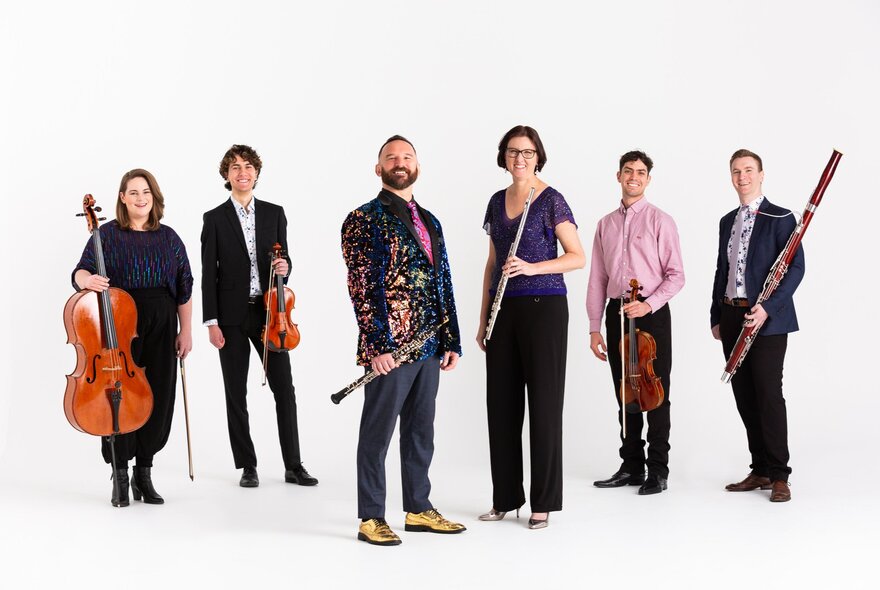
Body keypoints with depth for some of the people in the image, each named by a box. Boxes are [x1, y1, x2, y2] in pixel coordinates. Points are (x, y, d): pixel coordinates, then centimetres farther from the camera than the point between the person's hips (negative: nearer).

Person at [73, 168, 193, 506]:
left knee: (158, 398, 3)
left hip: (161, 327, 3)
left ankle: (144, 474, 16)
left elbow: (184, 289, 11)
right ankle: (120, 476, 10)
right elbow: (81, 272, -5)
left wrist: (185, 331, 6)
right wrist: (88, 279, -29)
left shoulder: (169, 238, 9)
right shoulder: (108, 234, 2)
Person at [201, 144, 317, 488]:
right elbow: (209, 274, -1)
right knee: (235, 393, 5)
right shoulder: (215, 219, 1)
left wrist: (284, 268, -13)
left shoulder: (274, 214, 7)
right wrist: (211, 321, -7)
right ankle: (247, 467, 15)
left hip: (268, 312, 2)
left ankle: (293, 466, 9)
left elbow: (282, 260, 12)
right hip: (232, 316, -1)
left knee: (284, 389, 0)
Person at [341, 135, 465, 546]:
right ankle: (371, 518, 10)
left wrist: (451, 341, 11)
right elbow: (360, 287, -12)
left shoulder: (429, 222, 16)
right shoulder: (363, 219, -6)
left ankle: (418, 509, 25)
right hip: (388, 347, -7)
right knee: (377, 434, 1)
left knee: (421, 431, 14)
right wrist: (375, 346, -18)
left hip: (428, 348, 7)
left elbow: (443, 284, 16)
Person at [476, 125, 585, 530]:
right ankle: (506, 497, 18)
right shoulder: (497, 201, 13)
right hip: (504, 309, 6)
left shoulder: (551, 200, -5)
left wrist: (532, 268, -22)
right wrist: (483, 318, 13)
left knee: (544, 402, -2)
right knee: (501, 402, 7)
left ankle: (543, 502, 6)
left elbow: (578, 257, -9)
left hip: (544, 307, -6)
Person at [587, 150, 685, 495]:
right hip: (617, 314, 5)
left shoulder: (660, 221, -2)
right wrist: (594, 327, 8)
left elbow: (676, 275, -5)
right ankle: (631, 466, 20)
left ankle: (658, 470, 7)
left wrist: (649, 304, -19)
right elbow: (598, 279, 12)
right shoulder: (606, 225, 12)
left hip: (652, 314, -4)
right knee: (625, 394, 10)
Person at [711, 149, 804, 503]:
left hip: (767, 320, -6)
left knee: (768, 394, -7)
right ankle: (760, 470, 17)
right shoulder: (727, 222, 16)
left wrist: (769, 308, -20)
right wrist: (716, 318, 16)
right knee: (744, 397, 8)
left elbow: (796, 268, -10)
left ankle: (779, 476, 0)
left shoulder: (780, 218, -4)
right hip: (732, 318, 6)